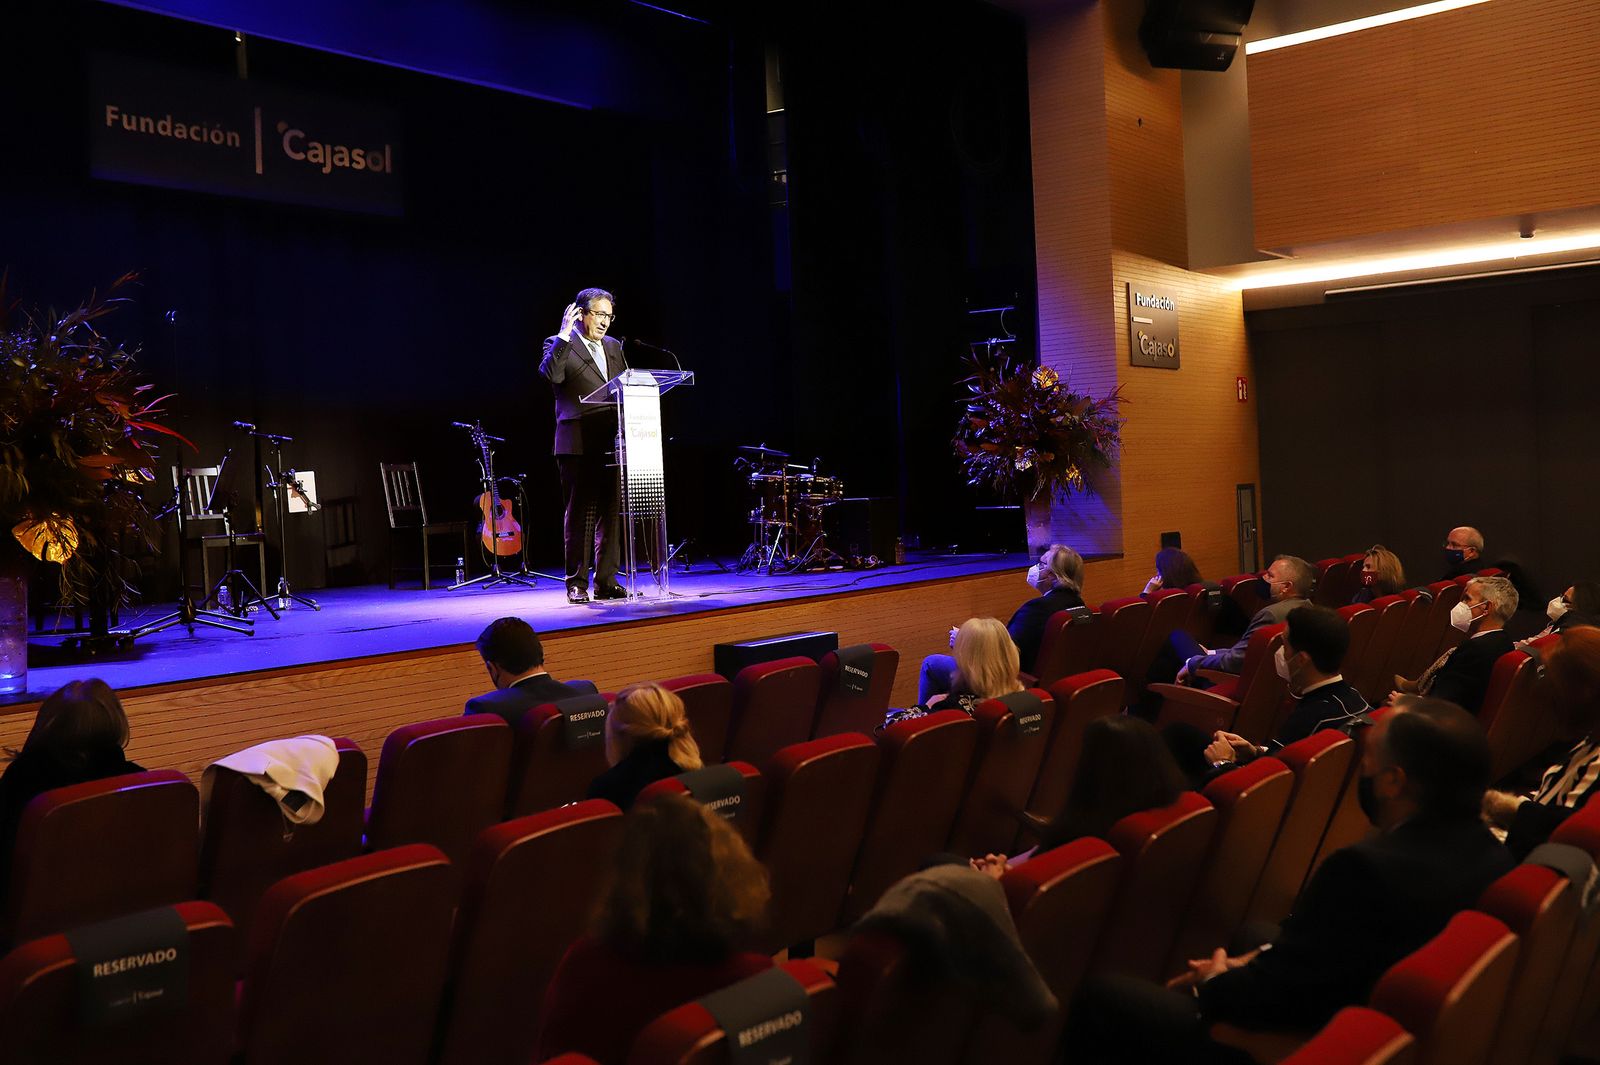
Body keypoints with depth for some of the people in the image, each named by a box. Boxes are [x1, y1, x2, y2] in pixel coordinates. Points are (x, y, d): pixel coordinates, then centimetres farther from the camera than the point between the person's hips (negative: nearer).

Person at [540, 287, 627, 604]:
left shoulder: (613, 347, 20)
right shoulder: (559, 345, 2)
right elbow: (552, 374, -18)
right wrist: (564, 335, -20)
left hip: (610, 443, 6)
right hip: (578, 444, -6)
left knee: (611, 513, 6)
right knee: (579, 513, -4)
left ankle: (606, 582, 11)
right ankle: (577, 584, 1)